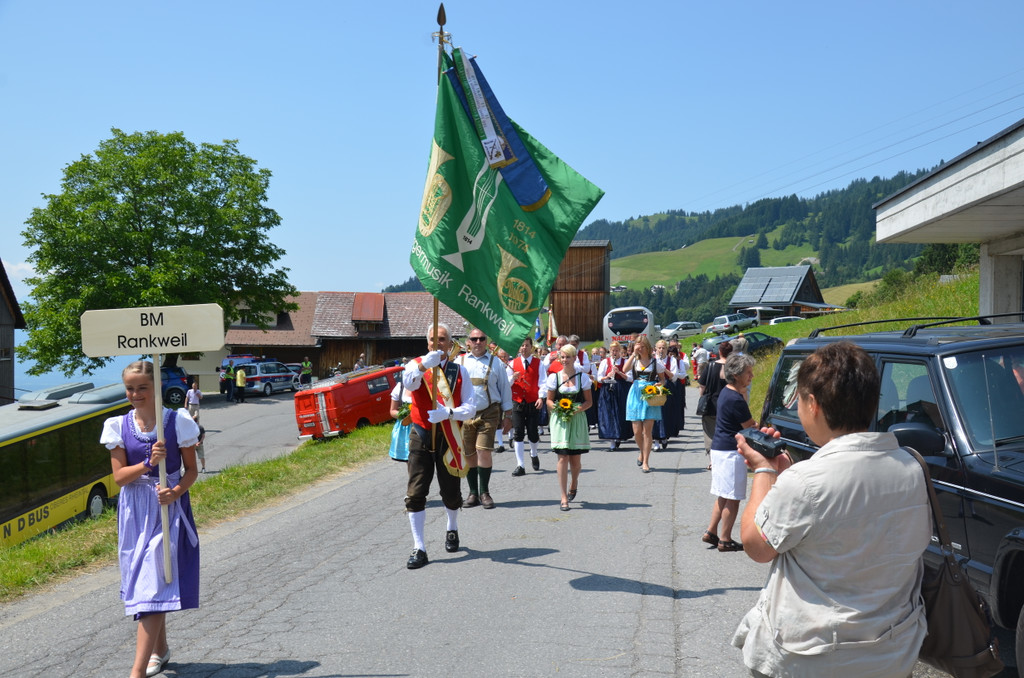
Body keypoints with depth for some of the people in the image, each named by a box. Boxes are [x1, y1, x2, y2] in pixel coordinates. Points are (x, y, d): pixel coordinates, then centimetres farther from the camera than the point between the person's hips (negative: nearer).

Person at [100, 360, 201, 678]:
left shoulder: (178, 422, -5)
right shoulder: (118, 426, 1)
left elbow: (191, 470, 0)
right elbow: (119, 476, -2)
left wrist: (176, 492, -19)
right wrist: (148, 463, -20)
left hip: (168, 507, -3)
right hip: (134, 511, 3)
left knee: (153, 583, -11)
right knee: (143, 582, 12)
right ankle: (160, 649, 32)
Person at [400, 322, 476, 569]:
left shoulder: (459, 371, 5)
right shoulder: (416, 365, 1)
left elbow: (470, 408, -2)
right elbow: (408, 382, -24)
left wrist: (448, 413, -21)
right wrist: (424, 365, -44)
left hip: (449, 436, 1)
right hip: (421, 435, -1)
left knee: (451, 491, 11)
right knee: (415, 493, -7)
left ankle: (452, 530, 40)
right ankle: (419, 549, 0)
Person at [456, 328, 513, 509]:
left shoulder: (495, 362, 7)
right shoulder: (459, 362, 10)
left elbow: (505, 389, 10)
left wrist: (507, 416, 7)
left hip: (488, 414, -2)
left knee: (484, 451, -13)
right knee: (469, 455, 5)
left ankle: (484, 493, 0)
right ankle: (473, 494, 16)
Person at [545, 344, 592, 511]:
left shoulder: (582, 377, 5)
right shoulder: (554, 377, 5)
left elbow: (589, 401, 6)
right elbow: (549, 400, 8)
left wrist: (579, 409, -12)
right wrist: (557, 407, -12)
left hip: (577, 420, 1)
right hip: (559, 420, -1)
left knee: (575, 458, 4)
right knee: (562, 458, -8)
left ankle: (574, 483, 37)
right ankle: (564, 498, -6)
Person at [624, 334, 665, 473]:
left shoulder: (655, 362, 4)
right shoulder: (634, 360, 7)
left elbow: (663, 379, 12)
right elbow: (625, 370, -14)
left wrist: (659, 384, -10)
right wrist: (634, 354, -12)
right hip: (636, 395, 1)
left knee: (647, 431, -4)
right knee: (637, 431, -1)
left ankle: (645, 462, 3)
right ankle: (642, 452, 28)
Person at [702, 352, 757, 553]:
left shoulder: (725, 392, 9)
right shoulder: (736, 399, -21)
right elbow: (751, 427, -14)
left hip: (719, 448, 10)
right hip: (731, 451, -10)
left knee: (723, 495, 18)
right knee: (732, 498, 0)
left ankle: (711, 532, 22)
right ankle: (725, 540, 7)